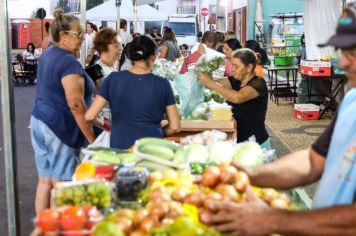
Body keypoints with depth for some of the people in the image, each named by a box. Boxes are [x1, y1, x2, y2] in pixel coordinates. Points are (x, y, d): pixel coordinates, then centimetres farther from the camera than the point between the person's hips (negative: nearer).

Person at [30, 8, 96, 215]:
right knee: (61, 184, 0)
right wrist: (91, 138, -18)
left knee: (45, 180, 15)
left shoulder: (47, 54, 11)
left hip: (39, 121, 9)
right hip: (59, 127, -9)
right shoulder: (69, 62, -19)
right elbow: (76, 105, -23)